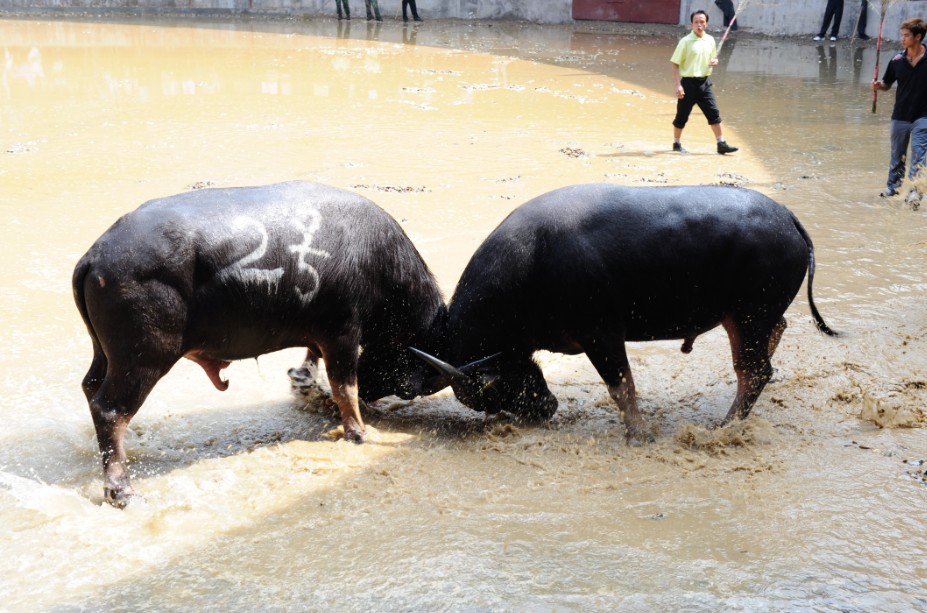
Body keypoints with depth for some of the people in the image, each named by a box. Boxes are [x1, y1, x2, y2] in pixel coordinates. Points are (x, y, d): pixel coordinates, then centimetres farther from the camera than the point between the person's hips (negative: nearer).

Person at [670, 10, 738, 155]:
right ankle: (676, 144, 21)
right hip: (688, 83, -4)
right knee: (682, 117, 5)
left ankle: (721, 144, 5)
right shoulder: (685, 41, -9)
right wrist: (678, 85, -17)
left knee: (714, 113, 0)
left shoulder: (710, 40, 7)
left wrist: (714, 61, -3)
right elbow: (675, 65, -9)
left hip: (705, 82, 4)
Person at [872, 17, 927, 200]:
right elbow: (887, 84, 7)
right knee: (897, 155, 16)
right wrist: (878, 85, -13)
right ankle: (893, 186, 32)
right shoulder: (897, 60, -3)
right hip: (900, 115, 4)